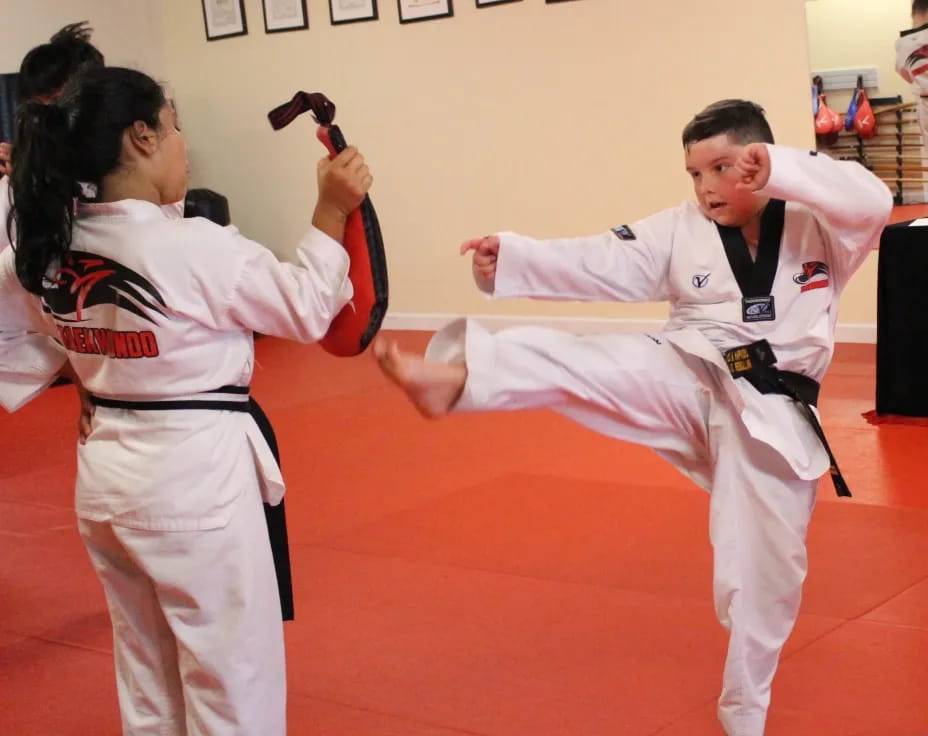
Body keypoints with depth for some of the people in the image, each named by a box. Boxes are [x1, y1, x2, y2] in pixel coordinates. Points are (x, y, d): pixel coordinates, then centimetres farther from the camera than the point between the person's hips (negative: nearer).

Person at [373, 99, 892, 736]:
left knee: (765, 573, 5)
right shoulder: (681, 231, 5)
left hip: (774, 417, -1)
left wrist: (779, 171, -27)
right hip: (690, 386, 1)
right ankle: (453, 377, -50)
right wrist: (510, 257, -17)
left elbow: (874, 204, -19)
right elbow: (598, 265, -3)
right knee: (580, 363, -26)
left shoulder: (817, 227, 0)